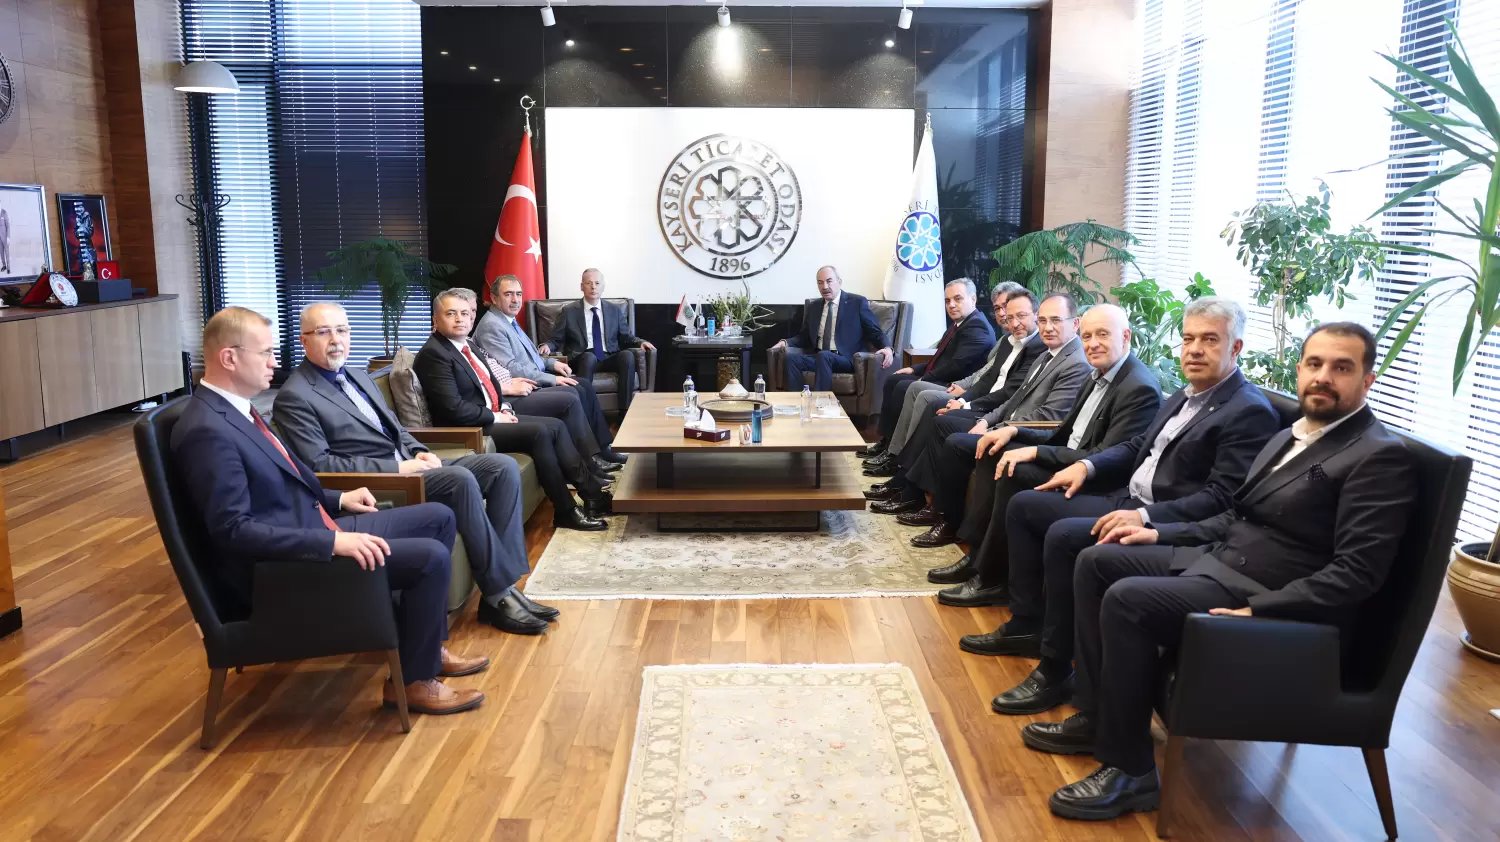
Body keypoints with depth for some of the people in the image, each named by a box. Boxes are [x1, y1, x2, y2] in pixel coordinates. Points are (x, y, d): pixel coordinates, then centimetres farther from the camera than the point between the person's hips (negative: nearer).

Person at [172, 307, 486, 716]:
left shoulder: (235, 408, 10)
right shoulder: (208, 430, -22)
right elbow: (234, 529, -27)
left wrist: (336, 500, 12)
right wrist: (332, 541, -29)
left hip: (313, 530, 11)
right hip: (280, 565, -10)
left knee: (439, 517, 10)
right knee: (429, 556, -20)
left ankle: (427, 645, 20)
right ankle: (414, 680, 0)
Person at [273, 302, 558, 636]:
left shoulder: (358, 377, 20)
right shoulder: (294, 397, -7)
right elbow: (320, 465, -15)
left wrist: (421, 453, 2)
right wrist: (397, 468, -18)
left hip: (407, 465, 9)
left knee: (503, 466, -10)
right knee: (461, 480, -31)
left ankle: (505, 582, -12)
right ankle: (498, 594, -21)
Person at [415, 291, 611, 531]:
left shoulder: (469, 346, 12)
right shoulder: (433, 354, -16)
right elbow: (454, 409, -23)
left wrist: (505, 408, 4)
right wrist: (495, 417, -13)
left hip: (492, 418, 10)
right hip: (471, 430, -10)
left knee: (556, 426, -2)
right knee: (539, 432, -22)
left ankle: (591, 491, -4)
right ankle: (566, 511, -15)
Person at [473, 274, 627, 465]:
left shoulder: (509, 321, 15)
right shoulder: (492, 326, -16)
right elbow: (510, 369, -23)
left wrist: (552, 363, 7)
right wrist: (552, 379, -21)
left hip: (536, 379, 10)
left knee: (585, 384, -2)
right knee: (576, 392, -19)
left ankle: (603, 446, -2)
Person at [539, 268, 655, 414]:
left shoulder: (615, 311, 16)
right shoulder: (569, 312, 9)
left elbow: (626, 337, 17)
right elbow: (555, 340, 9)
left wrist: (640, 342, -4)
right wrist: (547, 346, -14)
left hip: (609, 358, 2)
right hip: (581, 359, -2)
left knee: (627, 355, -30)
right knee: (589, 356, -38)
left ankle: (625, 411, -32)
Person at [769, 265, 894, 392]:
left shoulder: (858, 302, 4)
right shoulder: (813, 309, 19)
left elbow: (875, 332, 3)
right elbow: (804, 337, 22)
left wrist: (887, 347, -18)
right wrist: (786, 342, 1)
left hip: (847, 359, -4)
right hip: (818, 358, 4)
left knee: (824, 356, -36)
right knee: (790, 357, -25)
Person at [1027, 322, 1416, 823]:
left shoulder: (1380, 457, -14)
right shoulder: (1290, 437, 15)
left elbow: (1355, 573, -21)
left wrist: (1257, 612, -26)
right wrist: (1160, 533, 10)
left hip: (1270, 600, -10)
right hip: (1217, 557, 10)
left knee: (1127, 599, -26)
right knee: (1096, 561, 3)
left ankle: (1130, 770, -12)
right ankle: (1097, 714, 9)